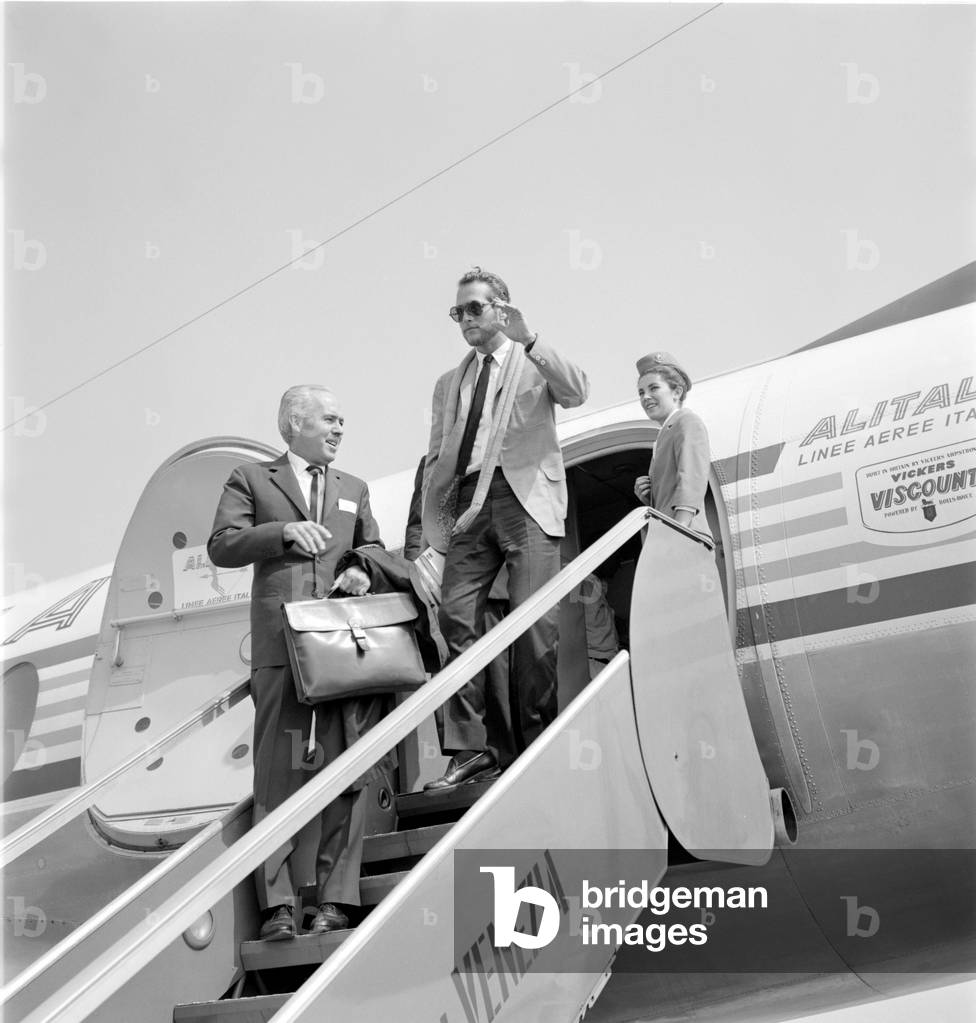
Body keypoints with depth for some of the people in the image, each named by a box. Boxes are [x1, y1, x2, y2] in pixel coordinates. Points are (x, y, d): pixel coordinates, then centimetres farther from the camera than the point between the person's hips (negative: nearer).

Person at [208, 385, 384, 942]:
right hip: (279, 640, -3)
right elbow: (221, 547, 3)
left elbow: (373, 549, 25)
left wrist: (363, 570, 2)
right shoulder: (251, 479, 13)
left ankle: (337, 898, -1)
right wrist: (283, 531, -12)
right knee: (278, 771, -5)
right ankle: (278, 904, -3)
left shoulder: (354, 489, 26)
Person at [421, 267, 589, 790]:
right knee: (456, 616, -11)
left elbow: (577, 392, -7)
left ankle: (535, 744, -5)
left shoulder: (536, 363, 13)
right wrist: (431, 522, 11)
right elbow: (435, 458, 23)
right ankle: (473, 747, -10)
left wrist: (527, 341, -17)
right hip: (469, 504, 4)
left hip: (525, 497, -4)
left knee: (534, 624, -11)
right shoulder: (449, 384, 26)